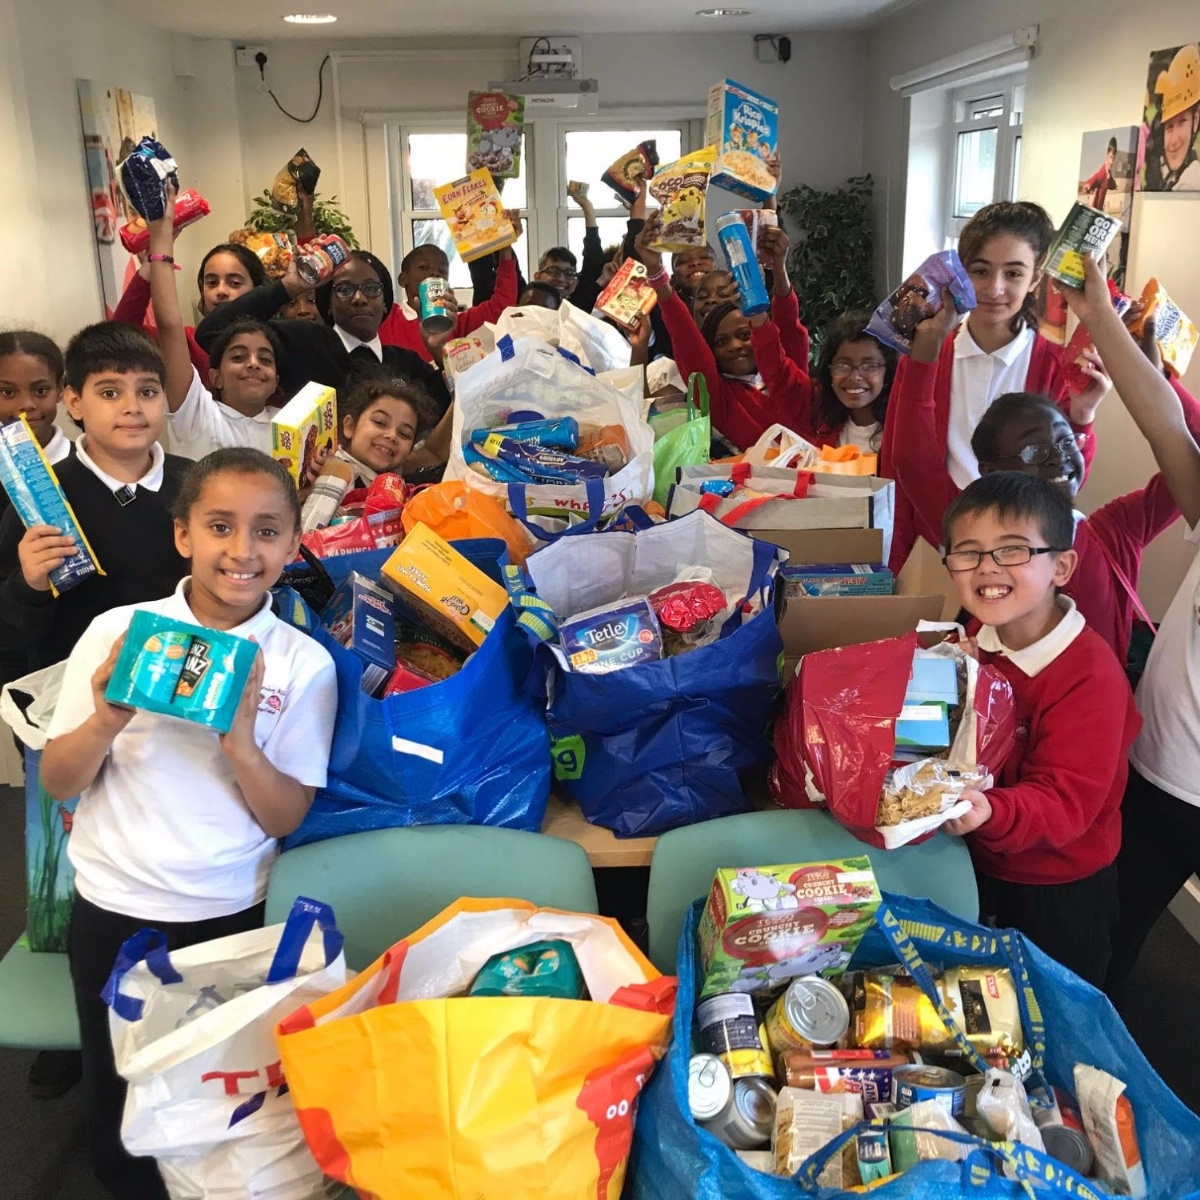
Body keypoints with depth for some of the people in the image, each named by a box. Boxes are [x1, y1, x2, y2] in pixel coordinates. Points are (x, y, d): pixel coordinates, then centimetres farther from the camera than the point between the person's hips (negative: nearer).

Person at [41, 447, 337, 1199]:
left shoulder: (304, 664, -9)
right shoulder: (118, 630, -7)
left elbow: (289, 817, -9)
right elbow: (57, 782, -3)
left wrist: (240, 743, -26)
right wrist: (105, 722, -23)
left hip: (228, 916, -1)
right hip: (111, 906, 1)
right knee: (117, 1115, 16)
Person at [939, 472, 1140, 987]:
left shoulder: (1091, 676, -28)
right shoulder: (976, 644, -7)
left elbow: (1065, 801, -32)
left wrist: (991, 813, -50)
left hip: (1061, 891, -5)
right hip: (979, 865, 6)